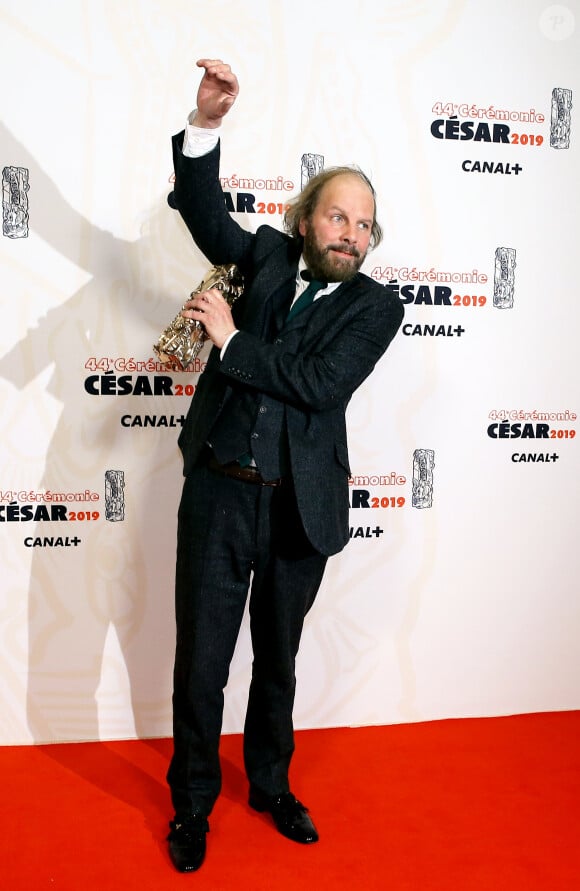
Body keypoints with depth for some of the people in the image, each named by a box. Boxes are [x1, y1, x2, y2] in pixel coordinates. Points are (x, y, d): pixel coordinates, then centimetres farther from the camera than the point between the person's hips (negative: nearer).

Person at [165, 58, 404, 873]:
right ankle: (192, 803, 32)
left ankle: (271, 786, 42)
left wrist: (233, 340, -13)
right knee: (201, 664, 9)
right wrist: (205, 123, -20)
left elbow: (321, 383, -15)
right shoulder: (269, 257, 6)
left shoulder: (375, 306, -1)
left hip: (299, 507, 0)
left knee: (278, 661, 18)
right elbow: (208, 217, -6)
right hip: (219, 496, 1)